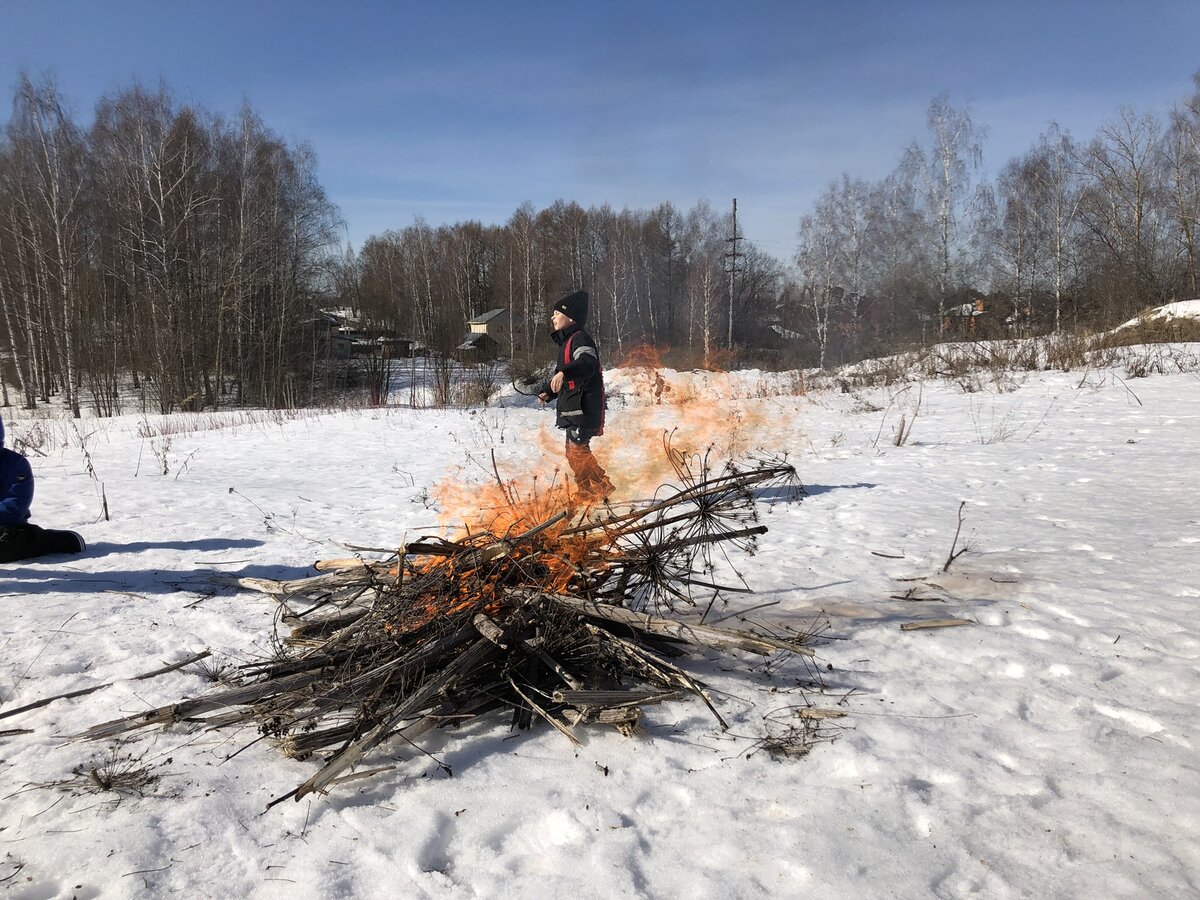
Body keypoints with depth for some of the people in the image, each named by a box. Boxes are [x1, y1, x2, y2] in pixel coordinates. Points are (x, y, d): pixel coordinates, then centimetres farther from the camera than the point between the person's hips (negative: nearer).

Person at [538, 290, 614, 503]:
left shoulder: (580, 338, -12)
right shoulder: (567, 341, 20)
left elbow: (588, 364, -32)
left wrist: (564, 373, -48)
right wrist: (548, 391, 20)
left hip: (583, 407, -11)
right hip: (573, 407, 11)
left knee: (578, 450, -14)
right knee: (573, 452, 15)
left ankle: (602, 488, -6)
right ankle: (587, 494, 23)